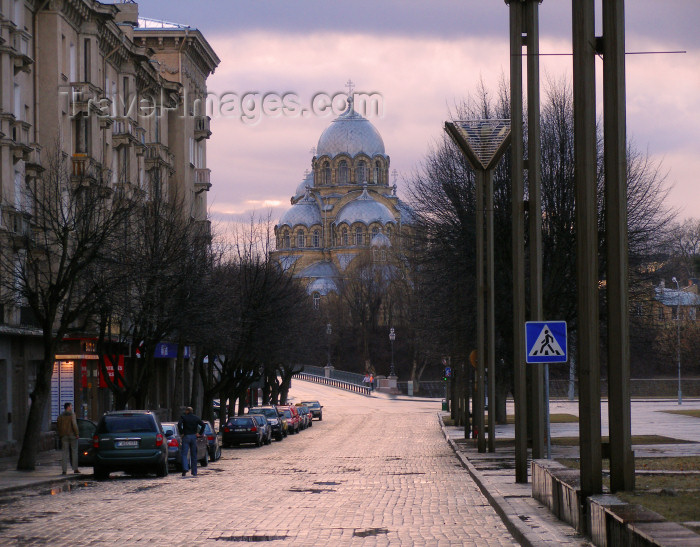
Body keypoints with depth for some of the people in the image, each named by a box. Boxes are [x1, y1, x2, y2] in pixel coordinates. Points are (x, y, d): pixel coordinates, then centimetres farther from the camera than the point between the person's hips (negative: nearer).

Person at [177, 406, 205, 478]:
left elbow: (179, 424, -18)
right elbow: (203, 425, 0)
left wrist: (181, 433, -9)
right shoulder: (196, 418, 7)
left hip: (186, 436, -3)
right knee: (193, 455, 9)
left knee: (184, 454, -3)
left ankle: (185, 469, -24)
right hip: (194, 437, 3)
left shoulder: (183, 417, -3)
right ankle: (194, 472, 12)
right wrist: (200, 433, 3)